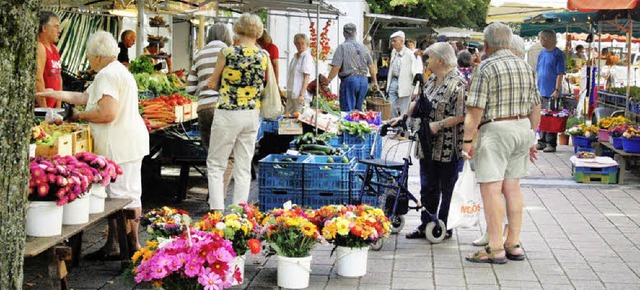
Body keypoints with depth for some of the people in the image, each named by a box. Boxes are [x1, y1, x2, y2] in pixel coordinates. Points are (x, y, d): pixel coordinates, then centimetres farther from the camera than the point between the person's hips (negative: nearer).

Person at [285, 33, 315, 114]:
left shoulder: (307, 57, -9)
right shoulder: (295, 57, 16)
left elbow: (307, 77, -14)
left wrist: (302, 94, -19)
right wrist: (288, 92, 17)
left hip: (301, 95, -8)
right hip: (291, 94, 8)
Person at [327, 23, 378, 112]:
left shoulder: (342, 47, -6)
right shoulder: (363, 47, 11)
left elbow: (336, 67, -13)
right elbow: (371, 66, 13)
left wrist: (328, 81, -6)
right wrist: (375, 81, 23)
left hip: (349, 80, -5)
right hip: (363, 80, 5)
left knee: (347, 110, -2)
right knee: (358, 109, 15)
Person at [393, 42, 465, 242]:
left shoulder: (458, 84, -16)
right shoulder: (432, 80, 12)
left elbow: (461, 116, -20)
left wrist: (438, 124, -22)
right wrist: (403, 117, 14)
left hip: (448, 147, -8)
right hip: (428, 145, 8)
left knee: (447, 189, 4)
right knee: (427, 187, 13)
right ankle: (425, 226, 22)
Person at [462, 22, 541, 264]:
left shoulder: (486, 67, -9)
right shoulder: (525, 66, 12)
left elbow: (476, 109, -14)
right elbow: (535, 106, 15)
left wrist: (467, 140, -10)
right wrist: (531, 138, 22)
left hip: (496, 129, -7)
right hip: (523, 128, 7)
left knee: (491, 188, -5)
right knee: (512, 187, 13)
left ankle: (496, 249, -7)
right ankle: (514, 245, 16)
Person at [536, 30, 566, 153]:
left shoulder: (558, 54, -8)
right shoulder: (542, 53, 14)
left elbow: (560, 74, -11)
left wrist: (557, 90, -17)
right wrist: (536, 88, 15)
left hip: (552, 93, -7)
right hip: (540, 91, 7)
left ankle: (551, 144, 2)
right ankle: (542, 141, 19)